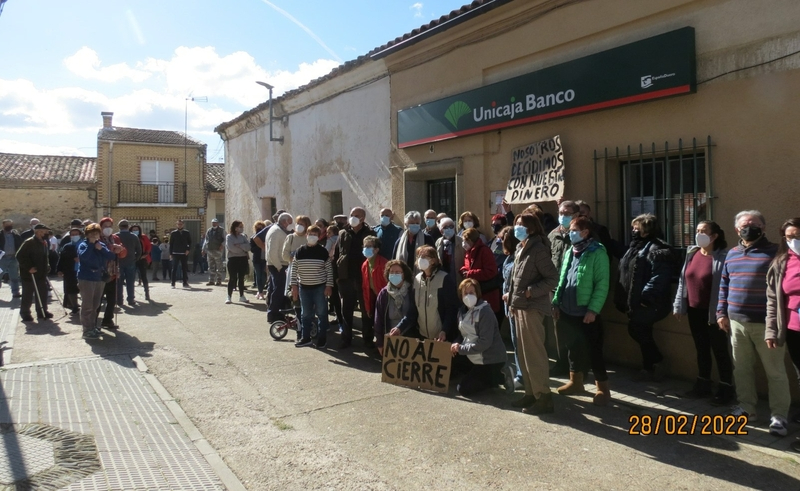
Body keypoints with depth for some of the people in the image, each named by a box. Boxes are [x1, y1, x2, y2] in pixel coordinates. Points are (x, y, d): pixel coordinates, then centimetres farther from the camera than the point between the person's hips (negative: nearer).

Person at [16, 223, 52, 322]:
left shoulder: (45, 243, 11)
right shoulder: (29, 242, -14)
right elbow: (20, 256, -17)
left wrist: (47, 267, 11)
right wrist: (29, 267, -21)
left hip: (41, 274, 7)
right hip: (29, 274, -7)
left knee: (42, 293, 11)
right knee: (28, 295, 2)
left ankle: (42, 312, 21)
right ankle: (25, 313, 14)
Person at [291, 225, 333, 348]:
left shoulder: (322, 251, -5)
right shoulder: (300, 251, 1)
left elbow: (329, 269, -3)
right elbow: (294, 269, 4)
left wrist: (329, 286, -8)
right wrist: (294, 285, 0)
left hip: (320, 287, -2)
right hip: (304, 287, 3)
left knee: (321, 314, 4)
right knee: (305, 314, 11)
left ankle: (322, 338, 15)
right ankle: (306, 338, 22)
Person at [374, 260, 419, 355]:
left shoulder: (412, 291, -6)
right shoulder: (384, 293, -1)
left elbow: (412, 314, -14)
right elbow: (379, 319, 2)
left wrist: (399, 328, -29)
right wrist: (379, 343, 2)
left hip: (410, 338, -2)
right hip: (390, 338, 2)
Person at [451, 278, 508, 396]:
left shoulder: (485, 312, -20)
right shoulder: (463, 311, 5)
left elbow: (484, 343, -25)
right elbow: (462, 334, 12)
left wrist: (460, 348, -22)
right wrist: (455, 345, -11)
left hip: (491, 360, -9)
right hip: (474, 358, 9)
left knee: (464, 389, -9)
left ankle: (499, 377, 5)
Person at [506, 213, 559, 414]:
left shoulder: (538, 249, -13)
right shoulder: (520, 249, 14)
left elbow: (553, 278, -16)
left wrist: (531, 291, -21)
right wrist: (511, 295, 11)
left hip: (532, 307, -9)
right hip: (520, 306, 9)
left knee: (534, 352, -5)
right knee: (524, 352, 13)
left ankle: (543, 397, 4)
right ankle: (531, 393, 23)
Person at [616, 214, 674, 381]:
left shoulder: (656, 249, -15)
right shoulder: (636, 247, 15)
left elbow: (659, 277, -25)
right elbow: (626, 273, 19)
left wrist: (646, 297, -25)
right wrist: (625, 299, 16)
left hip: (648, 302, -9)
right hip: (636, 301, 9)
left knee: (636, 330, -6)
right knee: (642, 333, 12)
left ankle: (656, 363, 11)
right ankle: (649, 367, 22)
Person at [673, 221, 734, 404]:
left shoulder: (722, 256, -13)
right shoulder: (691, 253, 7)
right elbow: (683, 281, 10)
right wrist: (678, 306, 9)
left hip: (712, 313, -6)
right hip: (694, 310, 6)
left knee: (720, 351, 5)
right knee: (701, 349, 17)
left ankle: (726, 389, 18)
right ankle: (703, 385, 29)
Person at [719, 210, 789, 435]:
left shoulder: (775, 252, -6)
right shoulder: (732, 254, 11)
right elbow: (724, 285, 17)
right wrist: (721, 312, 11)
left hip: (766, 323, -5)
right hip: (737, 322, 6)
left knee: (775, 371, 4)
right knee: (742, 368, 14)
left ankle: (779, 416, 13)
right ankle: (747, 408, 27)